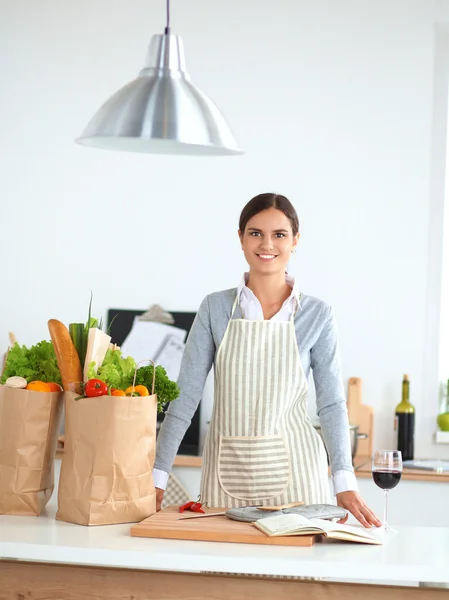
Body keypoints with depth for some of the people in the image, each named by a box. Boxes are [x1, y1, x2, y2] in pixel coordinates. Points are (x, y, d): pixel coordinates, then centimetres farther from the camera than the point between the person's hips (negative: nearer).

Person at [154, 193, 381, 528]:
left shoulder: (317, 315, 0)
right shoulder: (216, 308, 2)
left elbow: (331, 403, -1)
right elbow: (185, 397, 1)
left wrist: (345, 484, -12)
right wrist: (157, 478, -5)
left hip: (292, 470, -1)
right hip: (228, 471, 1)